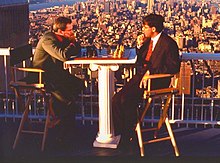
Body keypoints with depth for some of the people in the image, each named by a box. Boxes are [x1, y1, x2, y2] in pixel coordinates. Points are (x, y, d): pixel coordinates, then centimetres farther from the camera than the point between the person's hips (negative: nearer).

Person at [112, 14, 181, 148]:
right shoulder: (148, 40, 14)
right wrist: (140, 46, 4)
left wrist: (150, 71, -19)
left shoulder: (168, 43, -10)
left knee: (128, 99, -26)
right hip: (142, 76, 8)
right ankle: (119, 131, -2)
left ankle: (128, 134, -8)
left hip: (157, 80, -8)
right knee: (116, 99, -11)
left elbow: (174, 67, -15)